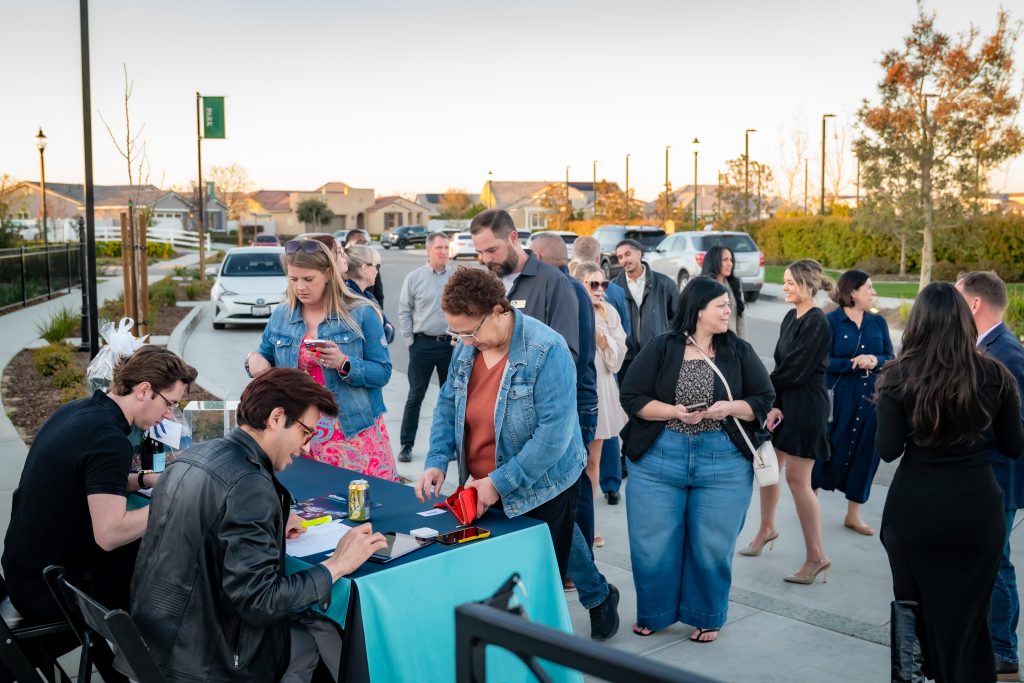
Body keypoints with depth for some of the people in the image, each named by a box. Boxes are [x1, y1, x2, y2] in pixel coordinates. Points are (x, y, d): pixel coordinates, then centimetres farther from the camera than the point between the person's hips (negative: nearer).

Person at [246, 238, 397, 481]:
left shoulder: (361, 314, -4)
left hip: (354, 431, -3)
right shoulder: (280, 317, 8)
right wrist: (254, 359, -3)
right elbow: (267, 364, 19)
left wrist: (344, 364, -22)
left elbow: (382, 372, -6)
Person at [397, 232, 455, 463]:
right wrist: (410, 340, -2)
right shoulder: (414, 277, -2)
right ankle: (406, 445, 9)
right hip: (422, 343, -2)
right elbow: (404, 311, 2)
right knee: (416, 395, 2)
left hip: (451, 343, 2)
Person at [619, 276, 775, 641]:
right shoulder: (661, 348, -2)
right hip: (658, 459, -1)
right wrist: (675, 412, -16)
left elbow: (765, 400, 5)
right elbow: (632, 397, -3)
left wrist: (730, 407, -13)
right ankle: (653, 613, 26)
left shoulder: (740, 351, 4)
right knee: (653, 544, 6)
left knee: (712, 546, 7)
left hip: (724, 463, 1)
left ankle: (706, 618, 26)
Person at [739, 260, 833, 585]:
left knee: (797, 478, -5)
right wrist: (774, 405, -5)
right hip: (785, 402, 8)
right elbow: (781, 365, 6)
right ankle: (767, 528, 36)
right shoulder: (791, 318, 9)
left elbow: (796, 371, -18)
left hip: (806, 406, -8)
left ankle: (816, 556, 5)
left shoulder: (817, 323, -16)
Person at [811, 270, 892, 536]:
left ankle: (853, 515, 22)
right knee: (828, 450, 5)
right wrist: (854, 363, -21)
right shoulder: (830, 321, -7)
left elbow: (891, 359, 5)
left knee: (864, 453, 8)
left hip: (871, 398, 4)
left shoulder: (878, 322, 6)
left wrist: (876, 361, -16)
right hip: (838, 398, -4)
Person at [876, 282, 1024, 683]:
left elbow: (887, 450, -10)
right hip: (977, 509, 1)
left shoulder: (899, 376, -10)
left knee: (913, 602, 18)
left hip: (915, 510, -1)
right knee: (969, 611, 15)